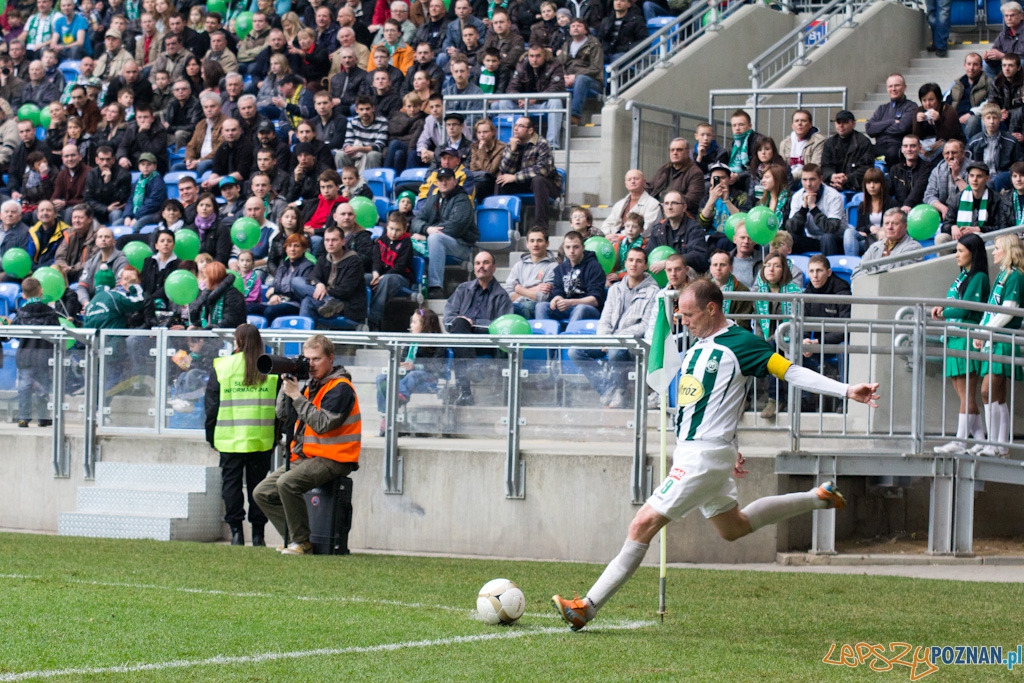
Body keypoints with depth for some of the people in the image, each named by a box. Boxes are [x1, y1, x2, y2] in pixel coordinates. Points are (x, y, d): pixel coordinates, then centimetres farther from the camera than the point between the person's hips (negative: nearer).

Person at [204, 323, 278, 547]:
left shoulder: (221, 367, -2)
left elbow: (212, 405, 2)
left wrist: (211, 436, 11)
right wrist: (275, 437, 14)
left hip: (230, 439, -1)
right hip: (262, 441, 1)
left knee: (231, 483, 6)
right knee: (258, 485, 7)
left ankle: (236, 531, 2)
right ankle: (258, 533, 6)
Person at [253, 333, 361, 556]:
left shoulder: (340, 387, -11)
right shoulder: (312, 384, 15)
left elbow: (322, 424, -23)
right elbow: (283, 414, 13)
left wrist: (297, 396, -21)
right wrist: (287, 385, -1)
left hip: (332, 460, -9)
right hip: (304, 457, 9)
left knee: (286, 483, -31)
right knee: (262, 493, 2)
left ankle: (303, 543, -21)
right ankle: (294, 538, 2)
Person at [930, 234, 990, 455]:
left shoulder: (978, 278, -9)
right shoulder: (961, 276, 18)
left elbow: (965, 310, -15)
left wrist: (943, 314, 0)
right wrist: (943, 309, 2)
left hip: (967, 339, -9)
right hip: (954, 338, 9)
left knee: (967, 394, -7)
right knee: (963, 394, 9)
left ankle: (960, 441, -8)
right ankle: (980, 439, 13)